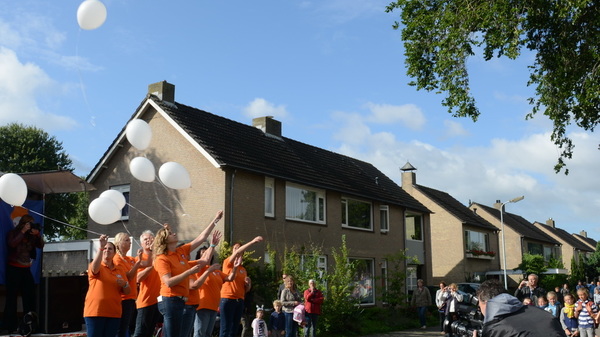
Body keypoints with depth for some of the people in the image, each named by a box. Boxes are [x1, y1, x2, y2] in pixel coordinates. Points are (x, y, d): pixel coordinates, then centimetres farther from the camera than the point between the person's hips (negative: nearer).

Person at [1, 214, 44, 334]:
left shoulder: (31, 235, 8)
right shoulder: (13, 233, -1)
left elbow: (41, 245, 5)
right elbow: (12, 244, -18)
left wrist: (38, 235, -9)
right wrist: (22, 232, -16)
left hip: (26, 269, 4)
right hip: (13, 268, -4)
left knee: (30, 295, 0)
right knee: (12, 296, -5)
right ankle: (10, 325, -1)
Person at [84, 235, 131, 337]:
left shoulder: (121, 270, 13)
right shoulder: (96, 267, 2)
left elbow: (127, 291, 14)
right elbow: (95, 268, -24)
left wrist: (124, 284, -10)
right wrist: (101, 247, -30)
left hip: (114, 312, 4)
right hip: (95, 311, -4)